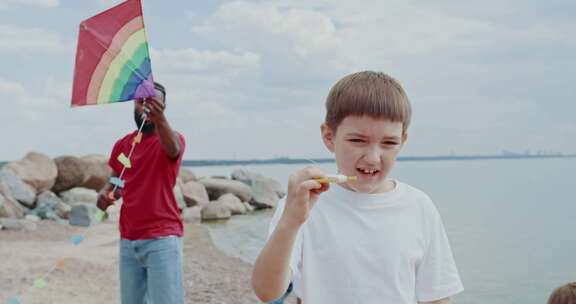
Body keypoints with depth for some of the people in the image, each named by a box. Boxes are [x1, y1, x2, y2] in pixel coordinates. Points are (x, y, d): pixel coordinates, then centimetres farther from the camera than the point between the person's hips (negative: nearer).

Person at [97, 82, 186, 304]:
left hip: (162, 239, -5)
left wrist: (160, 119, -51)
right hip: (128, 241, 5)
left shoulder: (173, 139, -7)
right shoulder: (122, 145, 10)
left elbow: (172, 149, -30)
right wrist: (104, 194, -6)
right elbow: (114, 181, 18)